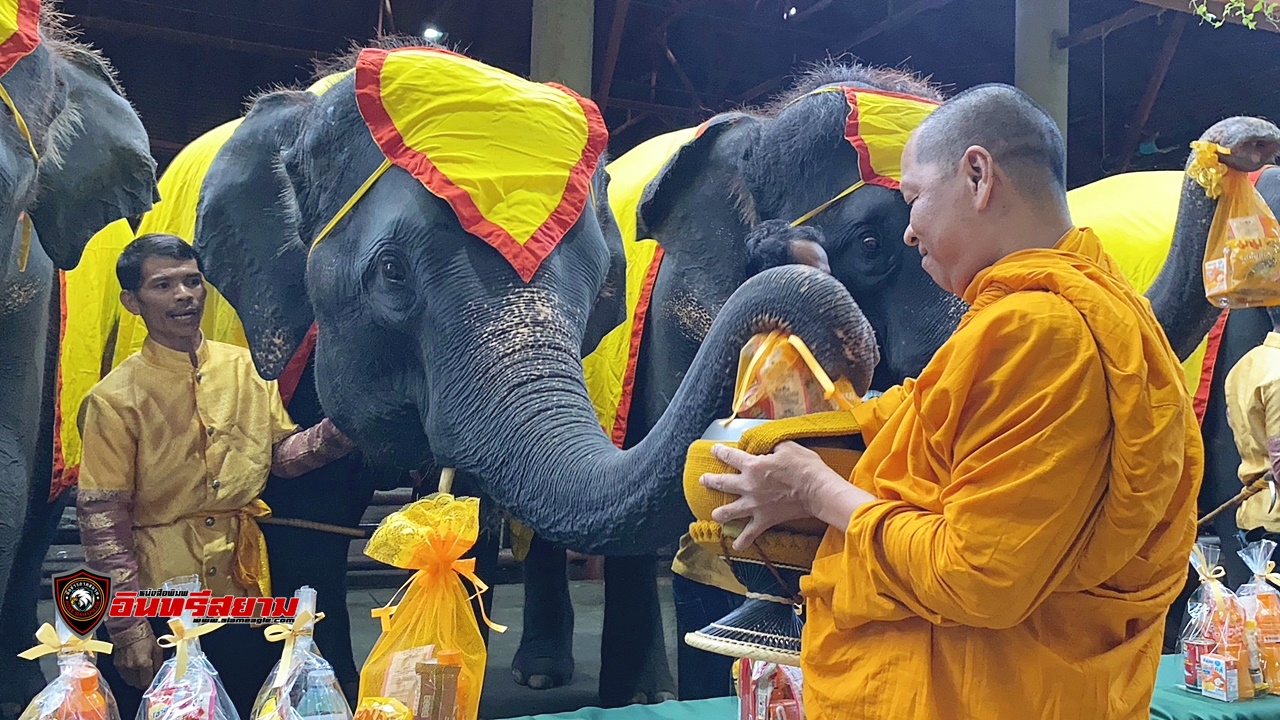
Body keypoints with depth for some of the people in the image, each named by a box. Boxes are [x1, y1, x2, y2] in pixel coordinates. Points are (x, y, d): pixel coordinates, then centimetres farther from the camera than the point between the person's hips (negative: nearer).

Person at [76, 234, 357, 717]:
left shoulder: (247, 368, 3)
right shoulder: (116, 398, -8)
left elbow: (282, 455, 9)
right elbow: (102, 521, -9)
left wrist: (338, 428, -10)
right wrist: (128, 629, -12)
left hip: (244, 586, 3)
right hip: (159, 600, -3)